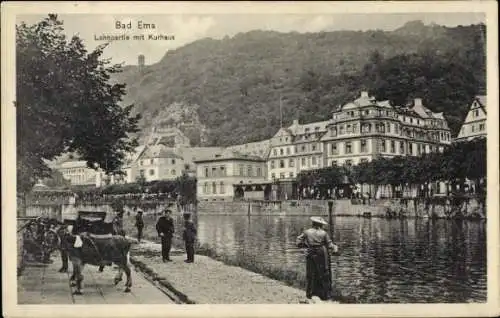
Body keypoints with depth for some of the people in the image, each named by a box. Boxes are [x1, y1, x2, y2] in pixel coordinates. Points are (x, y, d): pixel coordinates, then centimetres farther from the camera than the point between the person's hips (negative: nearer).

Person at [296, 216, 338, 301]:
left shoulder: (306, 232, -4)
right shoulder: (324, 233, -7)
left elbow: (298, 242, -5)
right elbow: (329, 244, -6)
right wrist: (334, 247, 14)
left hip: (310, 256, 2)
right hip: (322, 256, -1)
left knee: (311, 275, 13)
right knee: (324, 275, 9)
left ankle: (310, 294, 16)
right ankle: (325, 295, 12)